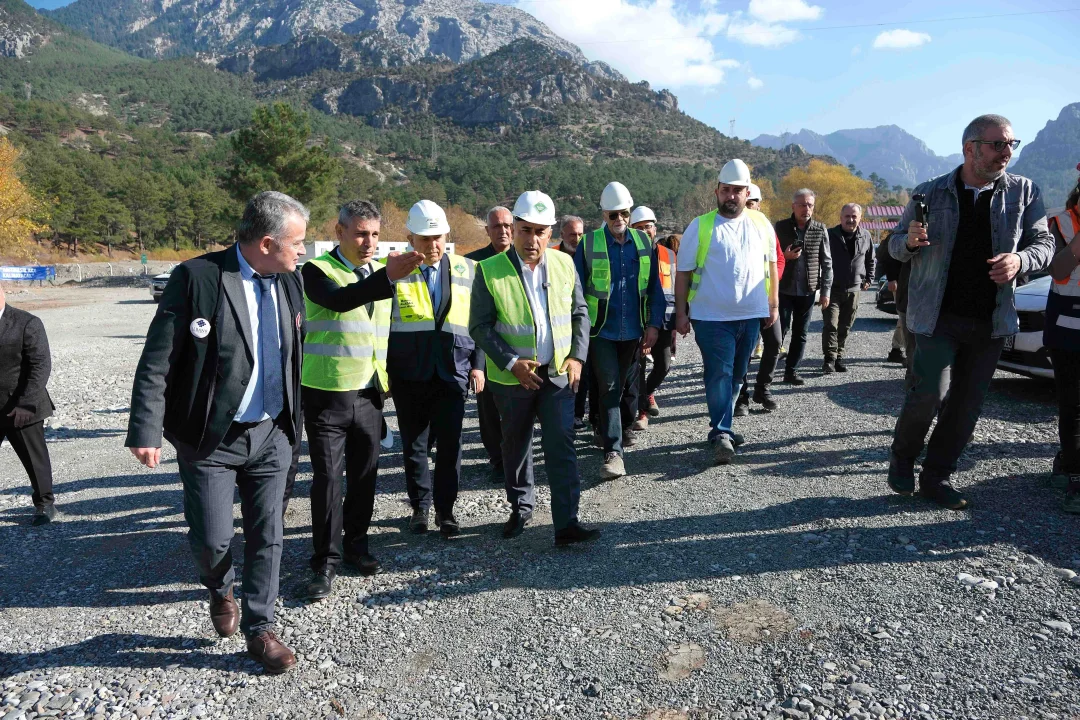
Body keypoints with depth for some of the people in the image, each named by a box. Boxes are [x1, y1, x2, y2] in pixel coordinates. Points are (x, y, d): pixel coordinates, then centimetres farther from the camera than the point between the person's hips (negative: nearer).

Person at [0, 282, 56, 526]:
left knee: (34, 458, 7)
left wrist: (26, 403, -20)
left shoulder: (27, 323, -9)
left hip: (21, 408, -4)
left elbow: (41, 365, -13)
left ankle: (45, 504, 23)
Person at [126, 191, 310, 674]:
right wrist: (146, 431, -16)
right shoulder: (197, 276, -14)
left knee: (267, 538, 10)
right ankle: (220, 590, 38)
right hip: (210, 438, -4)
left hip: (271, 435, 4)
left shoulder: (289, 281, 3)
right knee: (212, 539, 4)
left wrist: (294, 417, 14)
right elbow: (157, 359, -13)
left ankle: (259, 630, 27)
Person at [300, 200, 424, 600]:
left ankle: (356, 544, 29)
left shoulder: (380, 272, 11)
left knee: (364, 475, 12)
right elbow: (338, 299, -30)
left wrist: (386, 379, 16)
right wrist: (387, 277, -44)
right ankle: (326, 561, 12)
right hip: (326, 395, -5)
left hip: (369, 394, 5)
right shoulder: (317, 270, -7)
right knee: (327, 478, -1)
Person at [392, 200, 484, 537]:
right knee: (413, 445, 10)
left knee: (450, 444, 2)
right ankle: (420, 506, 27)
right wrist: (385, 370, 0)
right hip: (408, 375, 0)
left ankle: (445, 509, 17)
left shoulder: (467, 270, 6)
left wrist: (478, 364, 2)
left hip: (453, 372, 1)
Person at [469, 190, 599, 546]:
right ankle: (520, 508, 35)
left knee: (562, 447, -4)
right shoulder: (490, 271, -9)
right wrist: (512, 363, -17)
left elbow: (579, 313, 9)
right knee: (516, 446, 14)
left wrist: (577, 356, -3)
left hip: (558, 373, 1)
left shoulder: (564, 264, 1)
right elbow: (479, 326, -8)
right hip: (512, 377, -1)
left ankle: (566, 523, 2)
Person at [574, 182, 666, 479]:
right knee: (609, 387, -5)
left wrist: (654, 324, 0)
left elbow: (654, 287, 6)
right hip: (601, 331, -3)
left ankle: (624, 429, 39)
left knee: (629, 385, 15)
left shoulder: (644, 243, 3)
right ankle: (612, 451, -3)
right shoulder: (589, 244, -5)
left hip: (633, 330, 3)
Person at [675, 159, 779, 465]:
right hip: (712, 316, -4)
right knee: (719, 374, -9)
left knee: (737, 375, 12)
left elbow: (771, 264, 17)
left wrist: (774, 303, 13)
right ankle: (721, 433, -6)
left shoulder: (761, 223, 9)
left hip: (751, 315, 4)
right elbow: (684, 273, -1)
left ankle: (722, 426, 26)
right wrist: (681, 313, -5)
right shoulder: (700, 227, -2)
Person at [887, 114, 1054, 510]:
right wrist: (910, 241, -17)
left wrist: (1020, 260, -16)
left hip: (991, 321, 3)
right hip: (938, 316, -3)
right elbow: (895, 246, 7)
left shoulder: (1024, 192, 3)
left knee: (967, 404, 7)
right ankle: (901, 459, 15)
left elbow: (1043, 243, 7)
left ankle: (936, 476, 22)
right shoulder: (931, 193, -1)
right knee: (925, 395, -11)